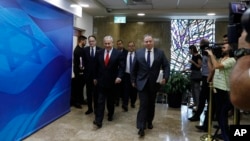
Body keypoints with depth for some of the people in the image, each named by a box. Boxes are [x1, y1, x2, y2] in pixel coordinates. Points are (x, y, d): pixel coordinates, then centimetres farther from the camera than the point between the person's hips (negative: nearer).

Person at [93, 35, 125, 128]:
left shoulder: (118, 53, -6)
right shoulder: (99, 53, 3)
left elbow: (121, 67, -7)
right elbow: (96, 66, 10)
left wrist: (119, 76, -21)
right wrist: (95, 78, 12)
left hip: (112, 81, -1)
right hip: (101, 80, 1)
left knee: (111, 100, 15)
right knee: (100, 101, -3)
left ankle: (110, 115, 36)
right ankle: (98, 120, -3)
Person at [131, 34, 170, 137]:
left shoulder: (160, 53, 0)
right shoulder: (138, 53, 0)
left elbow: (166, 66, 2)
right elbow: (134, 68, 4)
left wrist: (165, 77, -11)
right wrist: (133, 80, 4)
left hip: (154, 83, 2)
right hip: (142, 83, -1)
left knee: (151, 104, 14)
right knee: (143, 105, -5)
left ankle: (149, 121, 33)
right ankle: (141, 127, -1)